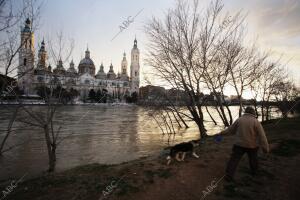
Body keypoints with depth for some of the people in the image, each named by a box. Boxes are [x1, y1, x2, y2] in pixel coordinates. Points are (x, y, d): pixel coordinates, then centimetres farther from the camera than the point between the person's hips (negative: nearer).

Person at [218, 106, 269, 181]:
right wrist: (266, 148, -7)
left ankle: (229, 176, 1)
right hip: (252, 145, 0)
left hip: (239, 144, 0)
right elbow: (262, 136, -12)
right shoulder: (256, 122, -9)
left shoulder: (239, 120, -3)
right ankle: (254, 171, 46)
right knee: (253, 158, 25)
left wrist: (223, 132, 23)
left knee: (234, 159, 3)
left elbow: (231, 129, 7)